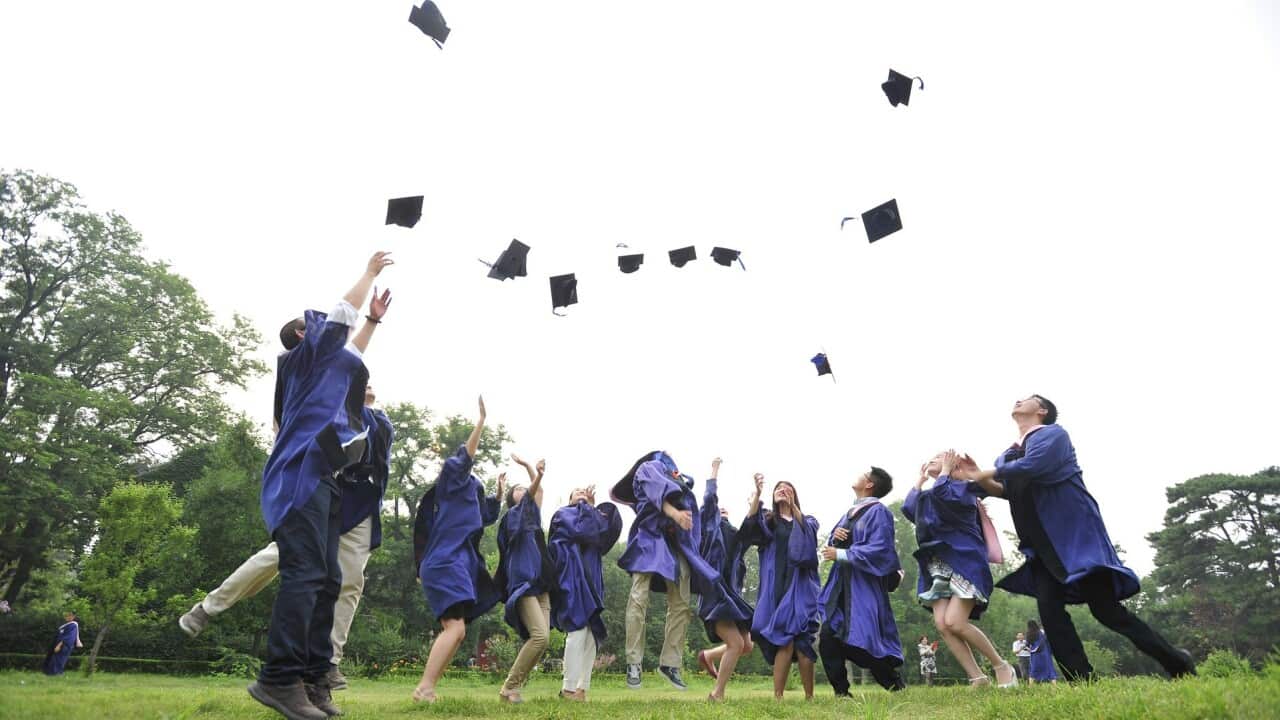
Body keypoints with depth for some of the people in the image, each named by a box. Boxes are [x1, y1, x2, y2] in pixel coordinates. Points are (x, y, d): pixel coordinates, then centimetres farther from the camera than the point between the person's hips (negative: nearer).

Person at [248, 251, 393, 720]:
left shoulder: (325, 364, 28)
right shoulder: (306, 355, 7)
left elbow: (353, 354, 47)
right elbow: (342, 312, 10)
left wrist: (374, 319, 46)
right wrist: (371, 271, 21)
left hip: (321, 480, 9)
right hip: (302, 475, -9)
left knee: (326, 580, 2)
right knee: (305, 572, -18)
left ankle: (313, 680, 0)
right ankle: (279, 678, -20)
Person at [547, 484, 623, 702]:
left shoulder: (590, 516, 28)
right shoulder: (563, 514, 11)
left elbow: (605, 532, 8)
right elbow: (580, 530, -8)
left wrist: (592, 506, 5)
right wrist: (585, 506, 6)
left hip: (590, 581, 7)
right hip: (571, 578, -7)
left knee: (592, 633, 0)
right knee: (578, 630, -17)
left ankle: (582, 687, 1)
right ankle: (569, 688, -16)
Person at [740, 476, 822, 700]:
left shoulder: (806, 521, 20)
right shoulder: (767, 520, 16)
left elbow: (808, 532, -5)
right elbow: (749, 526, -8)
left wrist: (793, 506, -18)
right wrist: (757, 493, -21)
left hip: (800, 586, 1)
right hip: (777, 587, -1)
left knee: (802, 640, -7)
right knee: (785, 640, -12)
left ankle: (809, 696, 0)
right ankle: (777, 696, -10)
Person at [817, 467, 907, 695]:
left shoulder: (878, 511, -9)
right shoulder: (850, 513, 17)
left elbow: (878, 549, -19)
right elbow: (833, 545, 21)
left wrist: (840, 555, -18)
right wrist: (835, 536, -3)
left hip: (865, 588, -8)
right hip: (841, 586, 8)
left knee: (864, 642, -7)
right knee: (828, 639, 0)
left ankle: (898, 687, 14)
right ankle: (841, 693, 9)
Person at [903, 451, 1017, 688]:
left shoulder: (962, 486, 1)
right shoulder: (927, 495, 23)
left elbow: (943, 495, -21)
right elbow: (907, 508, 5)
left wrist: (945, 471, -4)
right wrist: (920, 479, 18)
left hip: (963, 560, -7)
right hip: (936, 567, 7)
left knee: (954, 622, -17)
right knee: (941, 624, -10)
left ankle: (1002, 666, 1)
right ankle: (978, 678, -4)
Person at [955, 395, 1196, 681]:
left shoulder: (1053, 433, -6)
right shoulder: (1009, 455, 19)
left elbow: (1030, 466, -24)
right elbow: (1008, 490, 13)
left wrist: (982, 474, -15)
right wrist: (979, 478, -4)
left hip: (1075, 532, -7)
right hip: (1043, 543, 7)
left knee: (1104, 607, -9)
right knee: (1049, 608, -7)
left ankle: (1177, 664, 7)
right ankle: (1082, 680, -5)